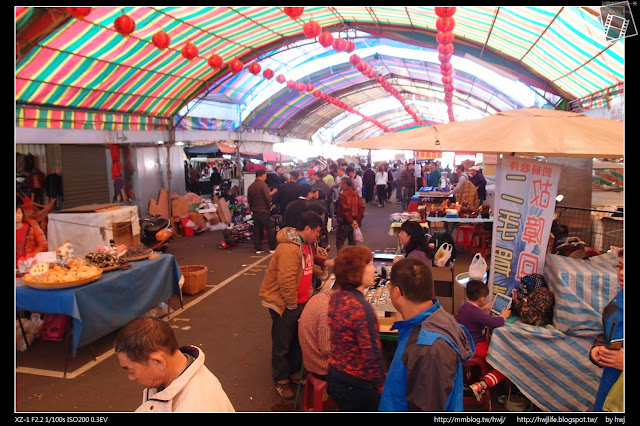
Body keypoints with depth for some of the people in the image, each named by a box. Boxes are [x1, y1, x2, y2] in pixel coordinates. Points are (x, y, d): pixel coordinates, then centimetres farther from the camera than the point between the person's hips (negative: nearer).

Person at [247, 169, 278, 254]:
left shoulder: (250, 186, 9)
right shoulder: (263, 185, -12)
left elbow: (249, 199, 14)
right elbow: (267, 197, -18)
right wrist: (270, 206, -1)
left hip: (255, 211, 7)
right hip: (264, 211, -7)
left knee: (257, 230, 10)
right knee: (270, 229, 3)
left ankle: (258, 249, 11)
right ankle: (272, 248, 5)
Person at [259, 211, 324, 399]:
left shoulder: (306, 244, 7)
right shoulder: (289, 248, -26)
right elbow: (286, 280, -28)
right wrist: (292, 305, -19)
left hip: (299, 301, 9)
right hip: (283, 303, -9)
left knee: (298, 340, 19)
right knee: (282, 344, 7)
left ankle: (295, 371, 37)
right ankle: (281, 380, 23)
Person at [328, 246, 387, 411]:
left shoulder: (336, 296, -2)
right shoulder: (361, 308, -28)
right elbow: (371, 354, -25)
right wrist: (382, 385, -14)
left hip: (335, 375, 8)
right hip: (356, 385, -8)